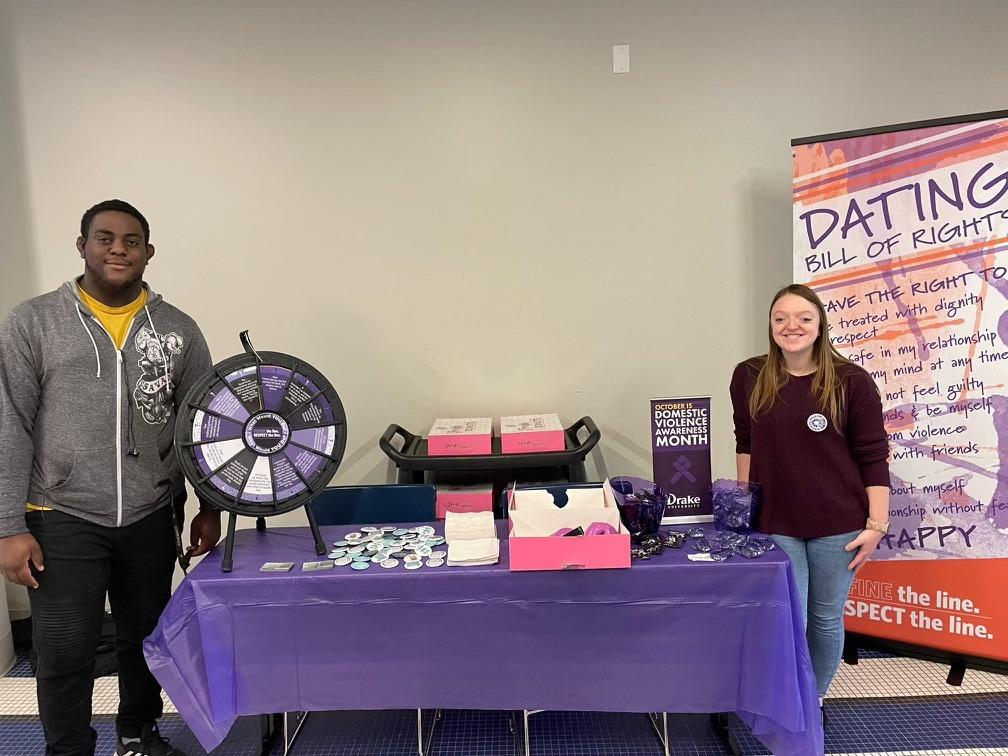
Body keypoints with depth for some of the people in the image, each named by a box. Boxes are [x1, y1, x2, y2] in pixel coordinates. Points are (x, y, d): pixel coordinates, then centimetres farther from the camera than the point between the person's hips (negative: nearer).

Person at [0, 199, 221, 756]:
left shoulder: (178, 329, 2)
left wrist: (209, 508, 4)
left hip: (151, 520, 2)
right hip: (63, 521, -2)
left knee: (145, 639, 16)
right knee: (65, 653, 5)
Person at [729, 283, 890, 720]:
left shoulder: (852, 382, -9)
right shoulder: (749, 377, -2)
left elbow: (873, 457, -5)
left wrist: (876, 524, -7)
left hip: (837, 524, 0)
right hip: (775, 524, 1)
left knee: (826, 619, 15)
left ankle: (816, 699, 39)